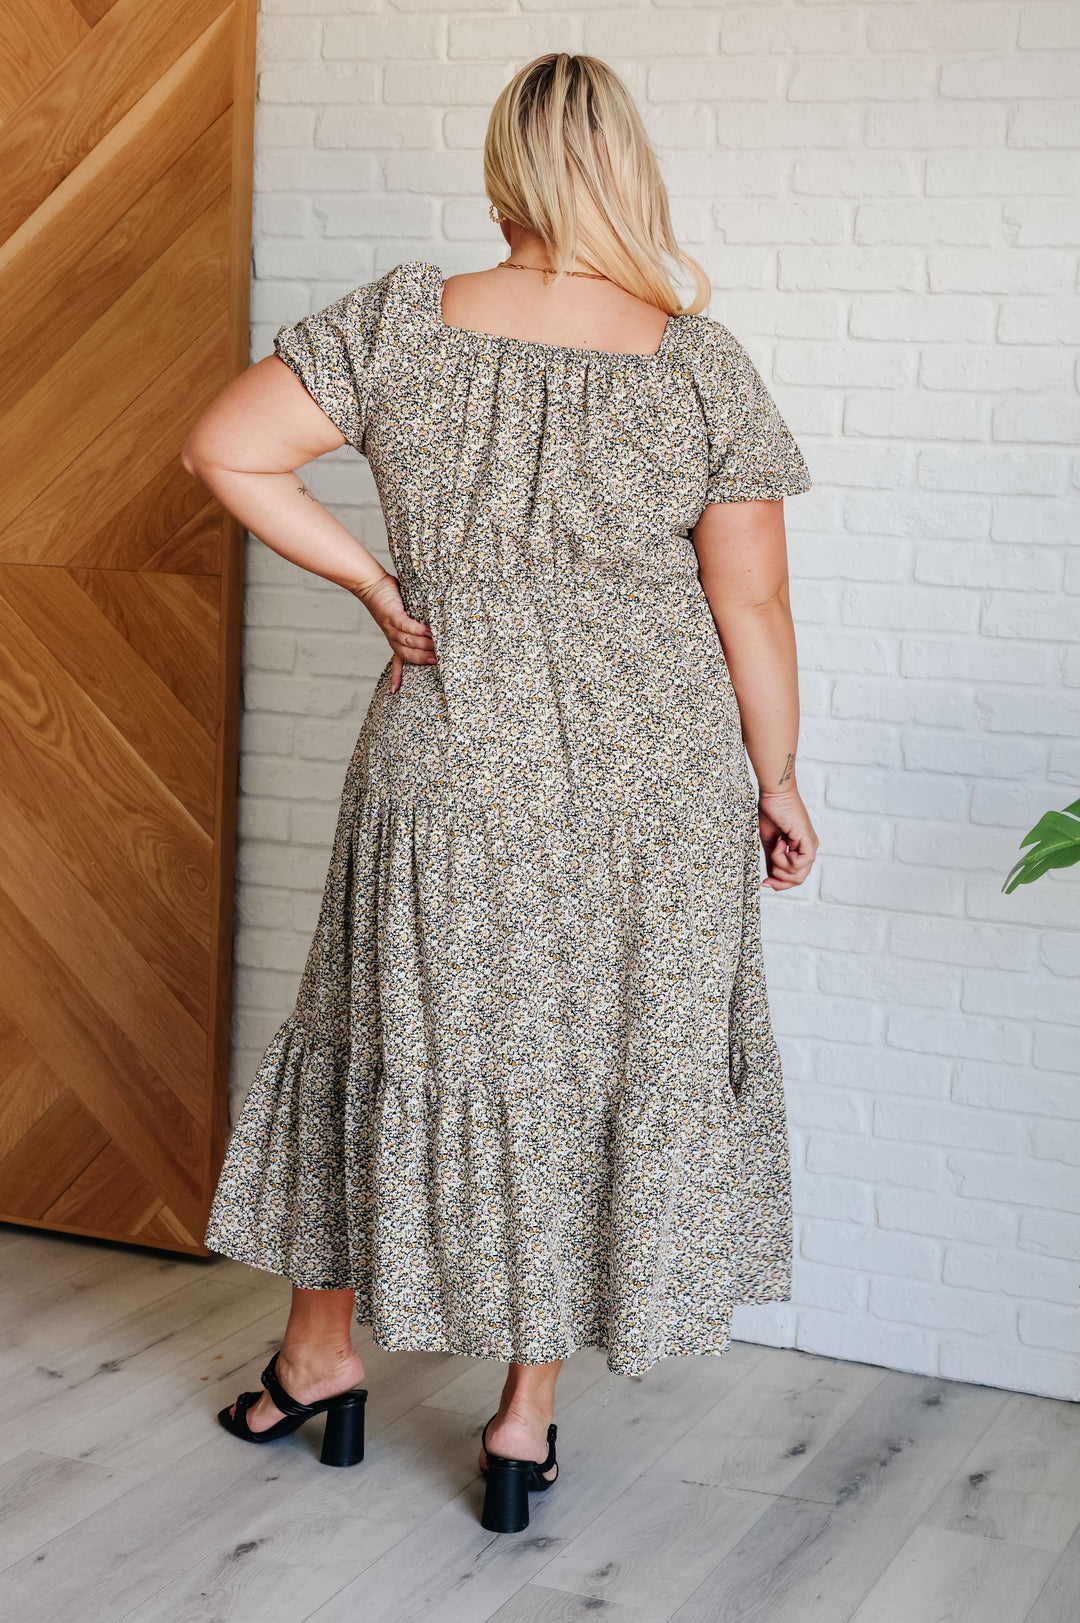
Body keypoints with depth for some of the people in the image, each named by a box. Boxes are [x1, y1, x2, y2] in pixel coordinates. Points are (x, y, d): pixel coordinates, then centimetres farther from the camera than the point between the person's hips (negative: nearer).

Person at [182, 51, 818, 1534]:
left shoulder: (404, 323, -6)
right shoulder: (702, 363, -7)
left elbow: (226, 448, -10)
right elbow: (752, 603, -6)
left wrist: (372, 581, -3)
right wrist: (776, 780, 5)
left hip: (454, 768, 1)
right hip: (659, 780, 0)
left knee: (400, 1043, 16)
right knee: (616, 1069, 11)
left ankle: (319, 1362, 33)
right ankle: (526, 1425, 21)